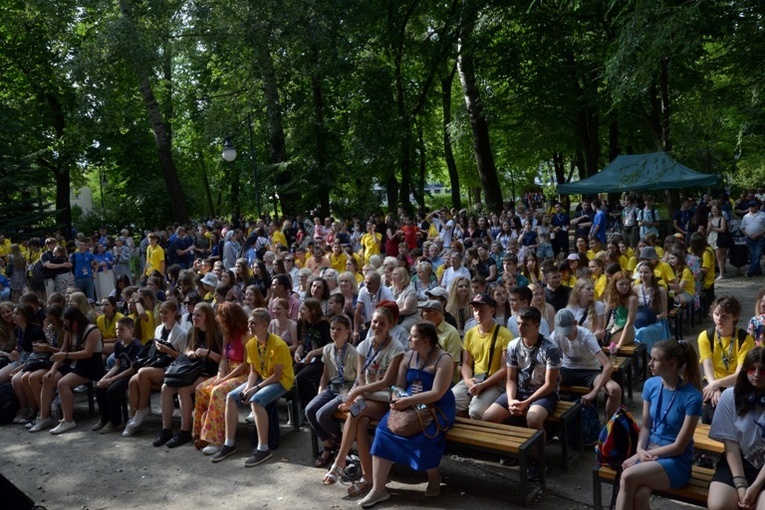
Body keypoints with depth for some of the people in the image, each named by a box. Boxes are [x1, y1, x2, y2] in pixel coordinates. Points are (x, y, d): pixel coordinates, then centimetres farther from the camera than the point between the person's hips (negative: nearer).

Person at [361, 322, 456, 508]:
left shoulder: (443, 360, -13)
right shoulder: (408, 357, 7)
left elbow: (437, 394, -20)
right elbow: (399, 386, 10)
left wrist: (408, 400, -25)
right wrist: (398, 399, -13)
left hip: (437, 408, -5)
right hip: (409, 405, 6)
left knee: (422, 436, -33)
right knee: (383, 430, -18)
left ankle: (434, 477, 1)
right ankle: (378, 489, -13)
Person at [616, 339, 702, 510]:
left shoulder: (692, 397, -16)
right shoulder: (651, 385, 1)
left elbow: (679, 446, -13)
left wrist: (645, 454, -13)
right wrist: (640, 449, -11)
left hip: (676, 462, -4)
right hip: (650, 455, 4)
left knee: (628, 476, -30)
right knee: (640, 494, -29)